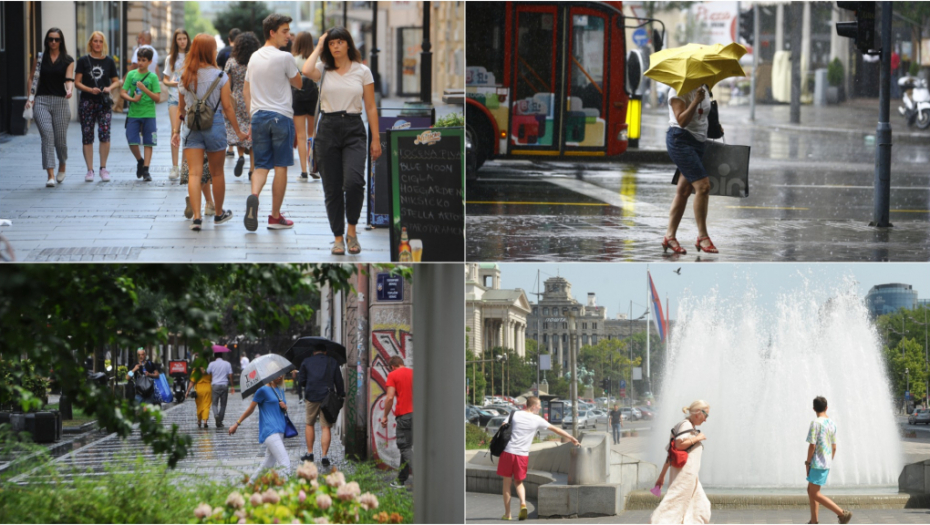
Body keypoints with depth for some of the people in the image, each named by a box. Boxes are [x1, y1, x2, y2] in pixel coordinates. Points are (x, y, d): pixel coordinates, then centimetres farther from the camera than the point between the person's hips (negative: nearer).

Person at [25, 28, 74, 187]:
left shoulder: (68, 60, 6)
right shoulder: (40, 58, 9)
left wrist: (69, 90, -27)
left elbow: (69, 79, -6)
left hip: (60, 102, 0)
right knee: (47, 136, -14)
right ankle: (50, 176, -18)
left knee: (60, 138, 3)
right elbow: (32, 78, 14)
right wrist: (30, 96, 1)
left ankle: (62, 168, 34)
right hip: (42, 101, 0)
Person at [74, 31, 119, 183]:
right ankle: (90, 170, 8)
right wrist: (90, 89, -15)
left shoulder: (109, 61, 9)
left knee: (104, 134, -13)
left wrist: (110, 88, -9)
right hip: (87, 102, 0)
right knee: (87, 137, 0)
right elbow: (77, 82, 1)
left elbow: (116, 81, 13)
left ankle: (103, 168, -1)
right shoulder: (83, 61, 4)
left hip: (104, 102, 0)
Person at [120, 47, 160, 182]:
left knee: (148, 143, -1)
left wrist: (145, 89, -15)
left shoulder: (152, 77, 0)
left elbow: (158, 99, -3)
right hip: (133, 114, 1)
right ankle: (140, 161, 22)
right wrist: (132, 99, -15)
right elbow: (123, 93, 3)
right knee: (132, 141, -4)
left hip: (148, 115, -1)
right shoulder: (131, 74, 5)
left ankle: (145, 170, 2)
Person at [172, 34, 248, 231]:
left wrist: (177, 129, 20)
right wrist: (239, 131, 3)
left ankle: (196, 216, -17)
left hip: (191, 126, 2)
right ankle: (219, 213, 29)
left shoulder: (185, 76, 3)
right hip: (214, 125, -2)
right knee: (217, 173, 14)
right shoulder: (220, 76, -7)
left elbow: (181, 107, 9)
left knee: (194, 173, -4)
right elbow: (227, 107, -5)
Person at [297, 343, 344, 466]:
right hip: (327, 398, 0)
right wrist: (341, 396, 16)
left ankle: (309, 453, 18)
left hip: (312, 397, 0)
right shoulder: (333, 362, 8)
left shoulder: (306, 362, 7)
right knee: (325, 427, -1)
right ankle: (324, 455, -9)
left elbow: (301, 381, 8)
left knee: (309, 425, 17)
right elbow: (339, 381, 7)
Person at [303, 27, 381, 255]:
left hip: (353, 130, -1)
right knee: (332, 188, 2)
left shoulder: (362, 71, 6)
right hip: (328, 129, 1)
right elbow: (307, 71, -19)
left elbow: (371, 107, 7)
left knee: (354, 181, -21)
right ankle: (338, 237, 12)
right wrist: (318, 48, -3)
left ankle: (352, 230, -1)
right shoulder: (324, 70, 6)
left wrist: (376, 139, 2)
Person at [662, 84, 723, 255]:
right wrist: (696, 101, -29)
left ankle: (669, 236, 13)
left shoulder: (703, 89, 11)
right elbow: (682, 121, -22)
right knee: (702, 186, -16)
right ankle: (702, 237, -10)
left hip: (698, 142, 9)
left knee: (684, 190, 8)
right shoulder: (678, 91, -13)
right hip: (680, 140, -9)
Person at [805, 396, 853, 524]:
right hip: (827, 463, 9)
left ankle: (842, 513, -11)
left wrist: (808, 462, -9)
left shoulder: (816, 423, -15)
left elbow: (812, 445, -18)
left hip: (818, 464, -9)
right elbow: (834, 447, 14)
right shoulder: (832, 423, 9)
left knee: (814, 494, -6)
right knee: (811, 490, 17)